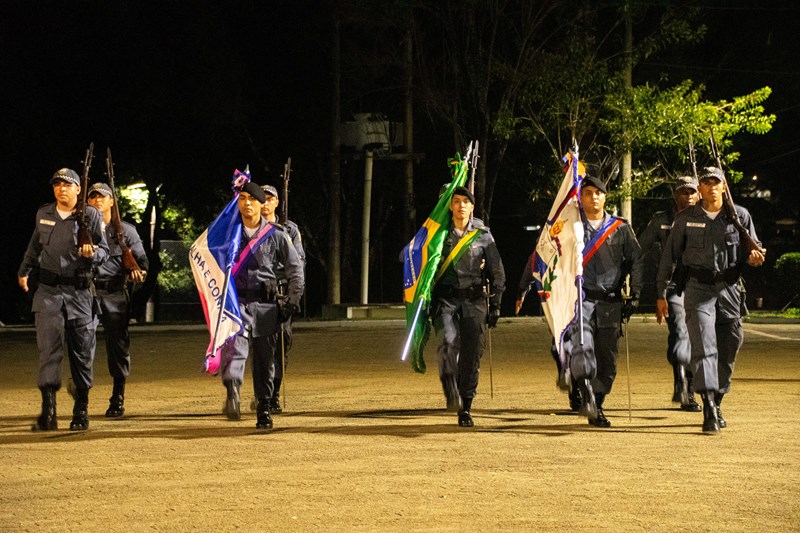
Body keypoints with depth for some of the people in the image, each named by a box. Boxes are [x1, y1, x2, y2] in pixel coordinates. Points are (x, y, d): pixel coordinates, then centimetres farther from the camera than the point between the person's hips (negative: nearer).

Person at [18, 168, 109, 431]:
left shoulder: (90, 215, 0)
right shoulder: (43, 214, 10)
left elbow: (104, 251, 2)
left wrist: (92, 253, -21)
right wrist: (23, 271, 39)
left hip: (80, 293, -1)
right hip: (49, 292, 1)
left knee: (82, 352, 5)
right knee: (49, 347, -11)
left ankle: (81, 409, 18)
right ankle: (48, 411, -16)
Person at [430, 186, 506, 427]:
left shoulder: (483, 236, 8)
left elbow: (497, 271, 11)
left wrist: (495, 305, 4)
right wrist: (428, 305, 4)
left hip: (474, 300, 1)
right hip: (446, 298, -1)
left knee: (472, 355, -2)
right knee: (449, 343, -27)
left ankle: (465, 409, 7)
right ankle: (452, 391, -14)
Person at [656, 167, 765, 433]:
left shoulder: (740, 216, 7)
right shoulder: (685, 218, 4)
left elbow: (753, 252, 11)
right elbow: (669, 257, 7)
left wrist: (754, 257, -15)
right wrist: (661, 294, 3)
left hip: (730, 289, 2)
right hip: (698, 289, -2)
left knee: (728, 350, 8)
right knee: (704, 347, -14)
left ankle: (717, 403, 25)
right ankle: (709, 410, -19)